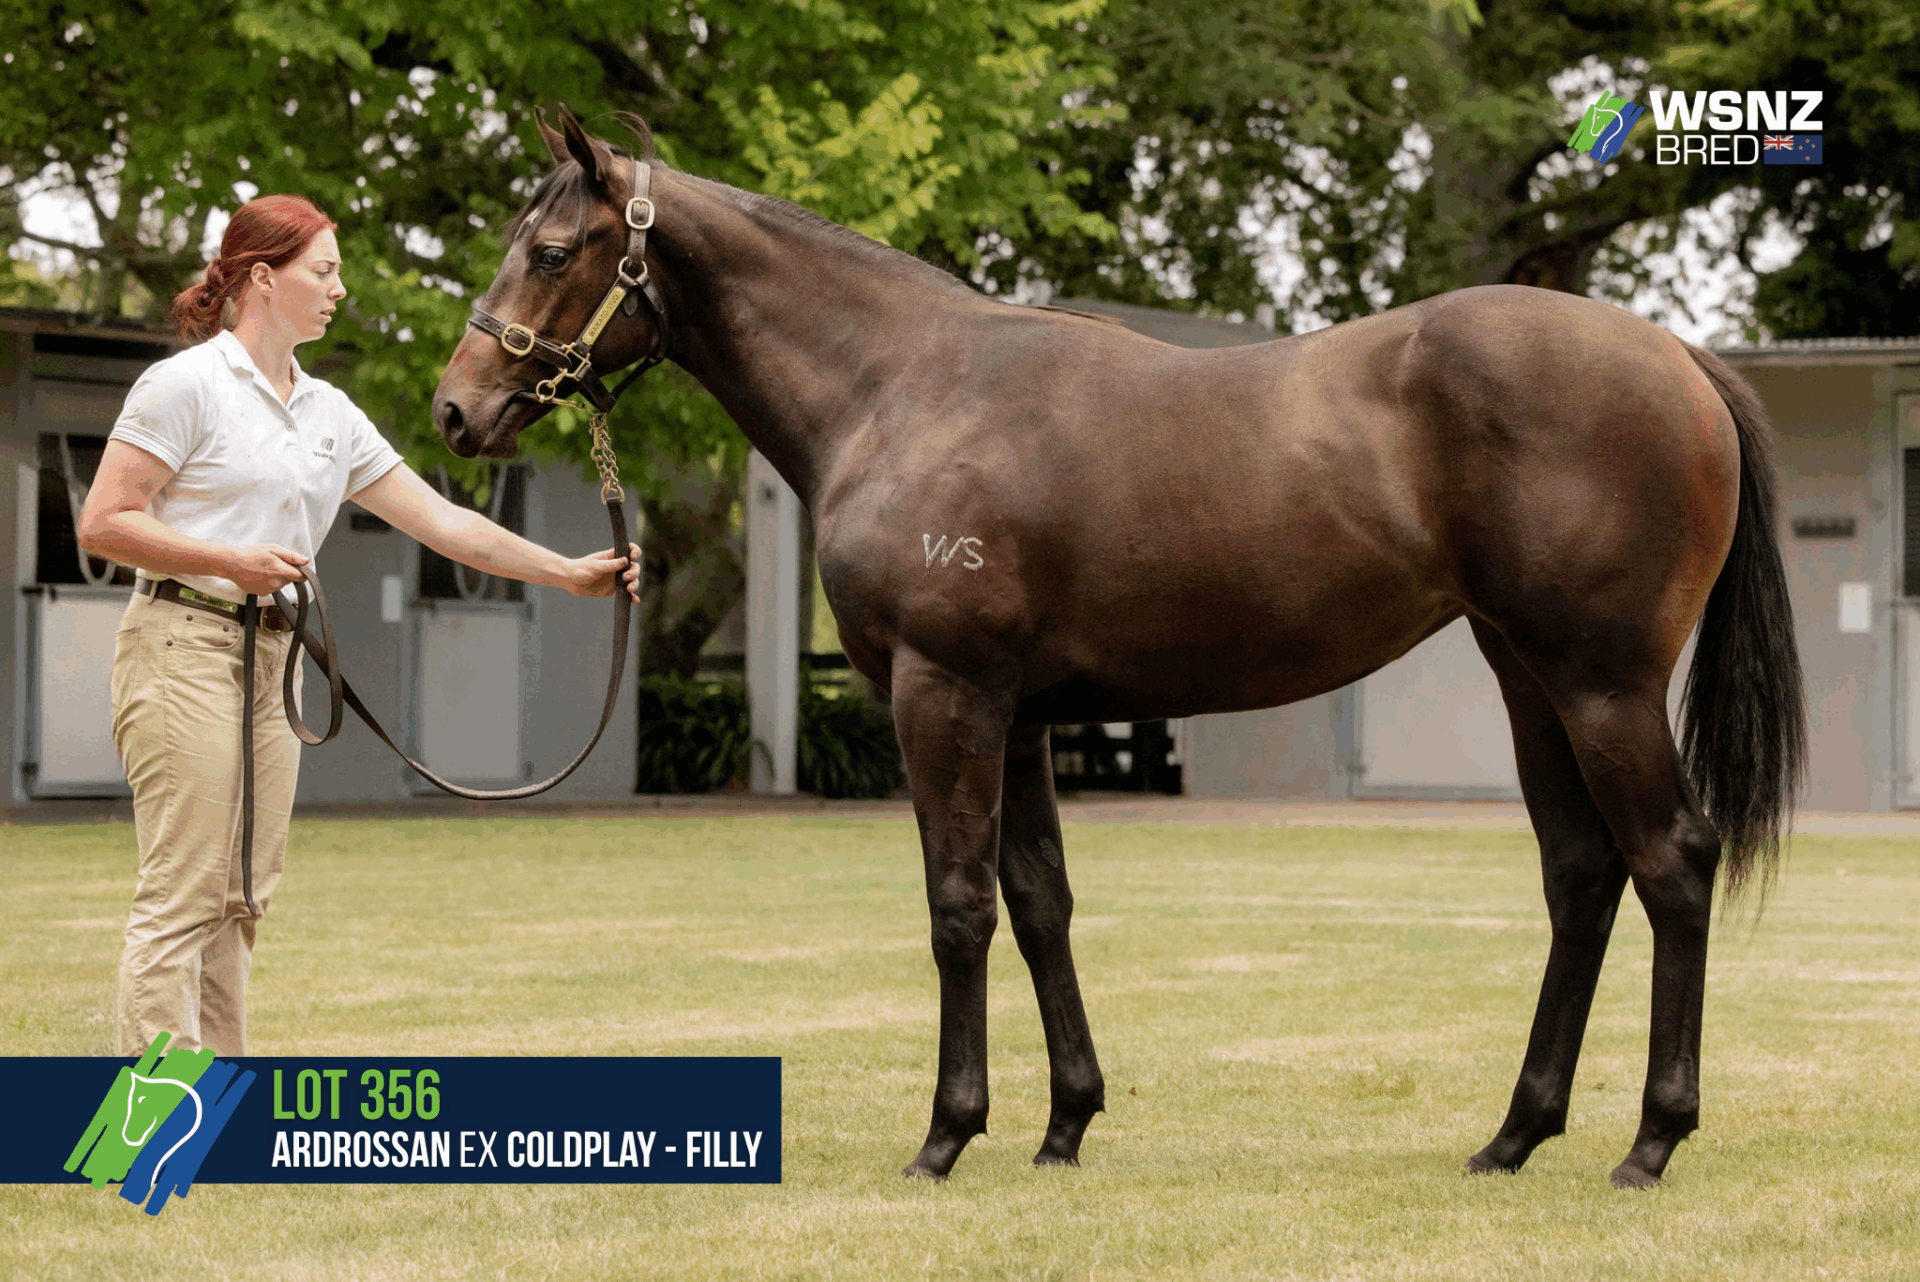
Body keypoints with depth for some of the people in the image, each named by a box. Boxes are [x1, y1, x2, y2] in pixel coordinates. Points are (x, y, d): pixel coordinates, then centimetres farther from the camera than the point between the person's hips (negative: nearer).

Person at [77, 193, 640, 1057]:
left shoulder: (328, 413, 15)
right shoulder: (187, 385, -6)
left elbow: (442, 522, 17)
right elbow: (103, 524, -10)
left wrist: (569, 573, 12)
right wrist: (233, 561, -18)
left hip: (269, 662, 8)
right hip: (184, 649, -8)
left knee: (239, 901, 8)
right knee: (179, 899, -11)